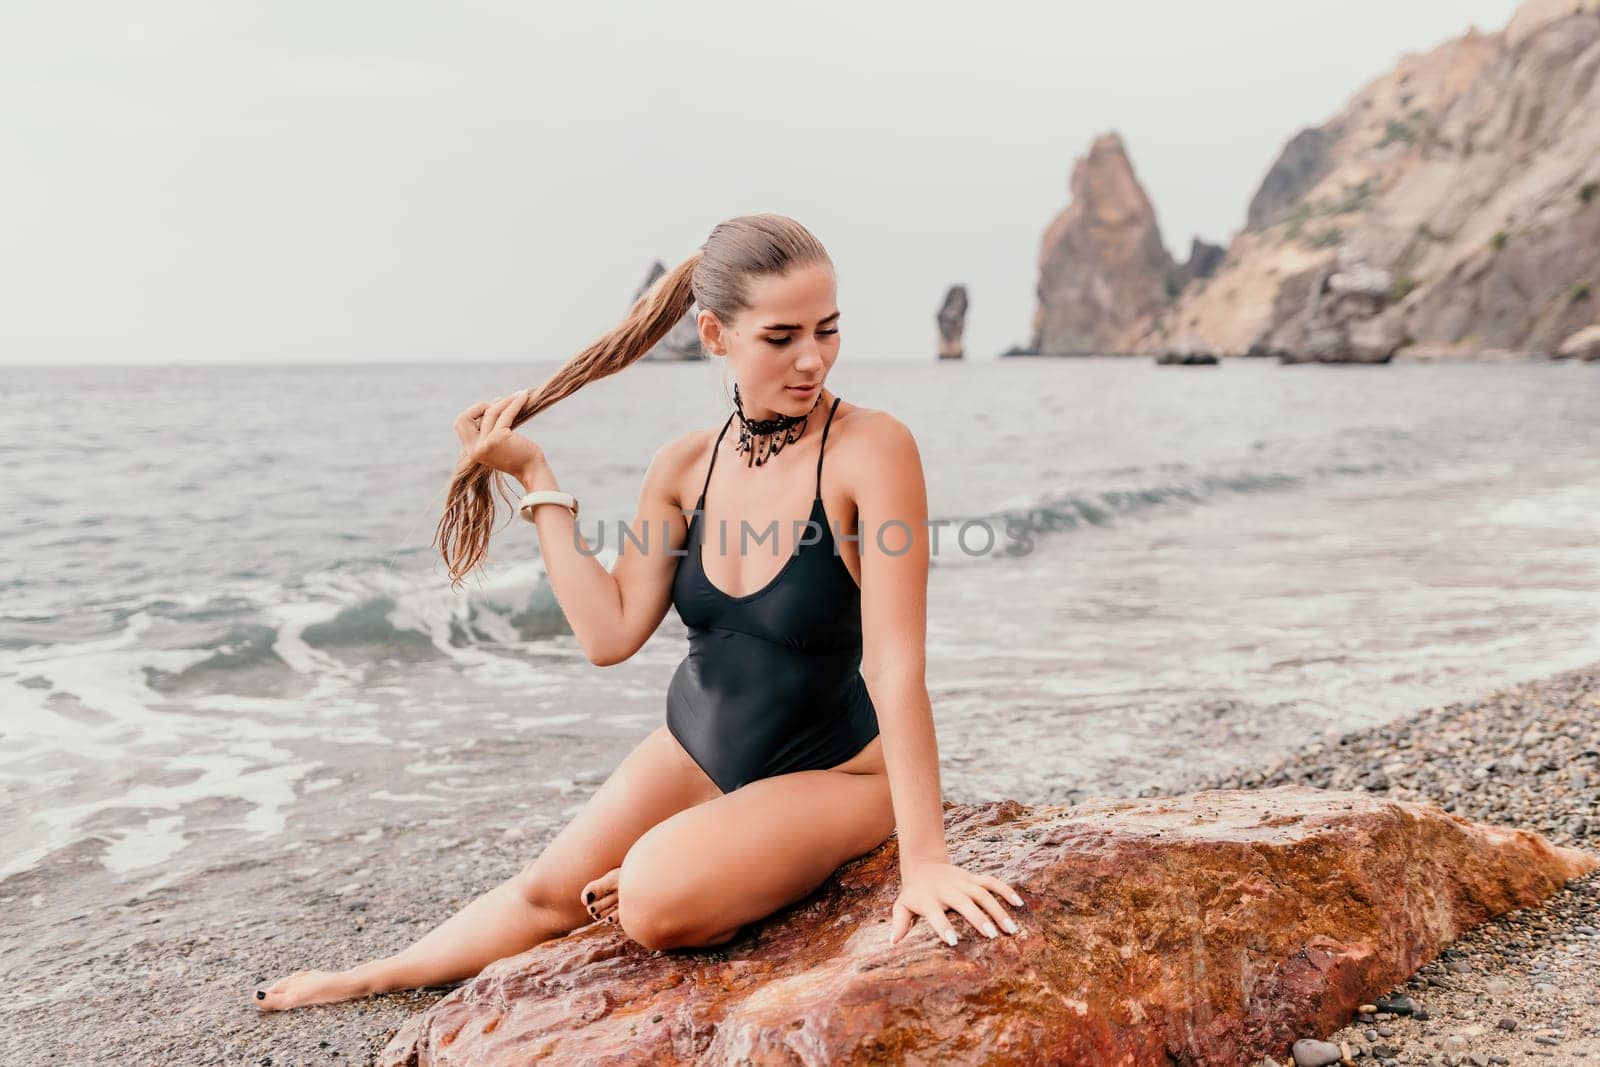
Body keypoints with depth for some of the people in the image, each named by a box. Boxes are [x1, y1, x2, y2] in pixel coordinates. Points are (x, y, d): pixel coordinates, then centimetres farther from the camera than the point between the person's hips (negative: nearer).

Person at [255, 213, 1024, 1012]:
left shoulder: (871, 449, -25)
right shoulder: (686, 466, -6)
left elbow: (898, 664, -29)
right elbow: (610, 633, -8)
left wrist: (924, 857, -31)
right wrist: (535, 479, -8)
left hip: (830, 771, -5)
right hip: (696, 749, 5)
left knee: (658, 901, -29)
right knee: (549, 890, 11)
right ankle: (377, 977, 38)